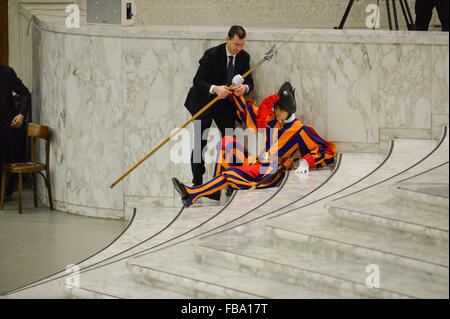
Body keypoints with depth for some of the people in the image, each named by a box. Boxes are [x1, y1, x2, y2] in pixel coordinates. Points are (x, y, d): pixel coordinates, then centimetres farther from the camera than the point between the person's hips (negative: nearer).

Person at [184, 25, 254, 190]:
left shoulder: (244, 57, -4)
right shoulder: (212, 54, -20)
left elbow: (249, 81, -1)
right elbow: (198, 80, -22)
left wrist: (245, 87, -26)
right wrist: (215, 89, -40)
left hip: (225, 103, 4)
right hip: (204, 102, -4)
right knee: (200, 143, -1)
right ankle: (197, 182, 7)